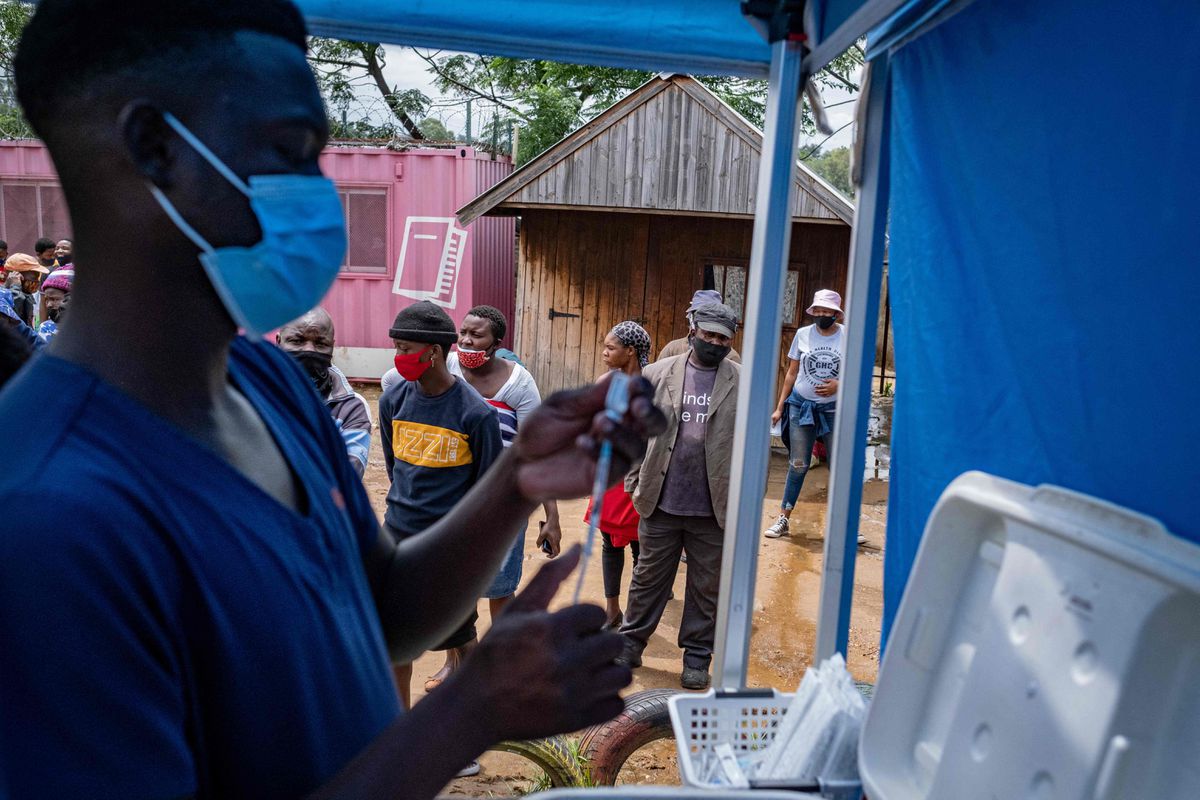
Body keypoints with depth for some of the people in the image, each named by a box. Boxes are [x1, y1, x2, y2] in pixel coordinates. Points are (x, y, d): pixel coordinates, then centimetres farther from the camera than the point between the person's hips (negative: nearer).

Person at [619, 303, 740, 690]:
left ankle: (697, 655, 29)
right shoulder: (657, 375, 1)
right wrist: (635, 483, 1)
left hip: (715, 510, 0)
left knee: (707, 587, 13)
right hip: (660, 504, 1)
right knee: (648, 578, 14)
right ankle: (630, 643, 32)